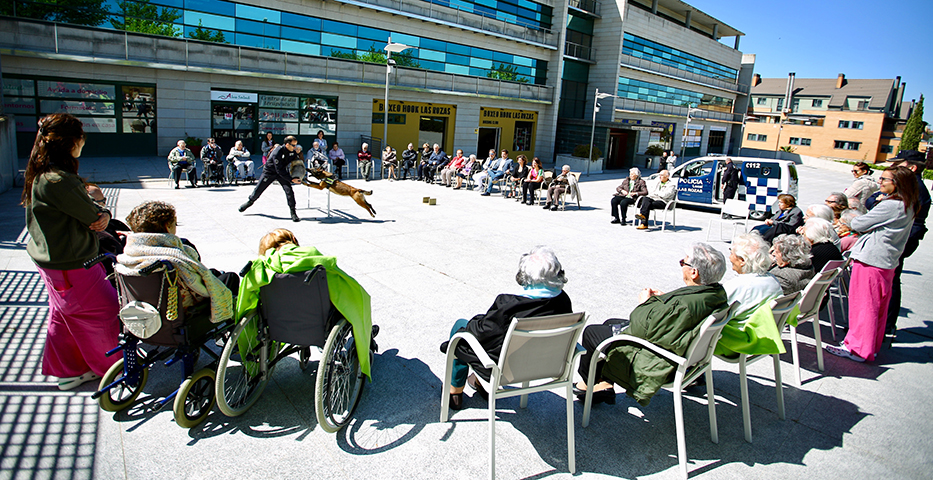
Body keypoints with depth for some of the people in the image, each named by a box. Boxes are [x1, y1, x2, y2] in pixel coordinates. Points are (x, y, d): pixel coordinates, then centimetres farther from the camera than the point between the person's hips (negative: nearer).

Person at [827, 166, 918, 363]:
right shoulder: (908, 207, 10)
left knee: (863, 304, -1)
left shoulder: (889, 206, -19)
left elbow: (860, 224, -14)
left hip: (870, 260, -9)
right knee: (878, 306, 16)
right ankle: (872, 345, 27)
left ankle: (857, 349, 6)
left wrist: (851, 220, 6)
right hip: (887, 262, 9)